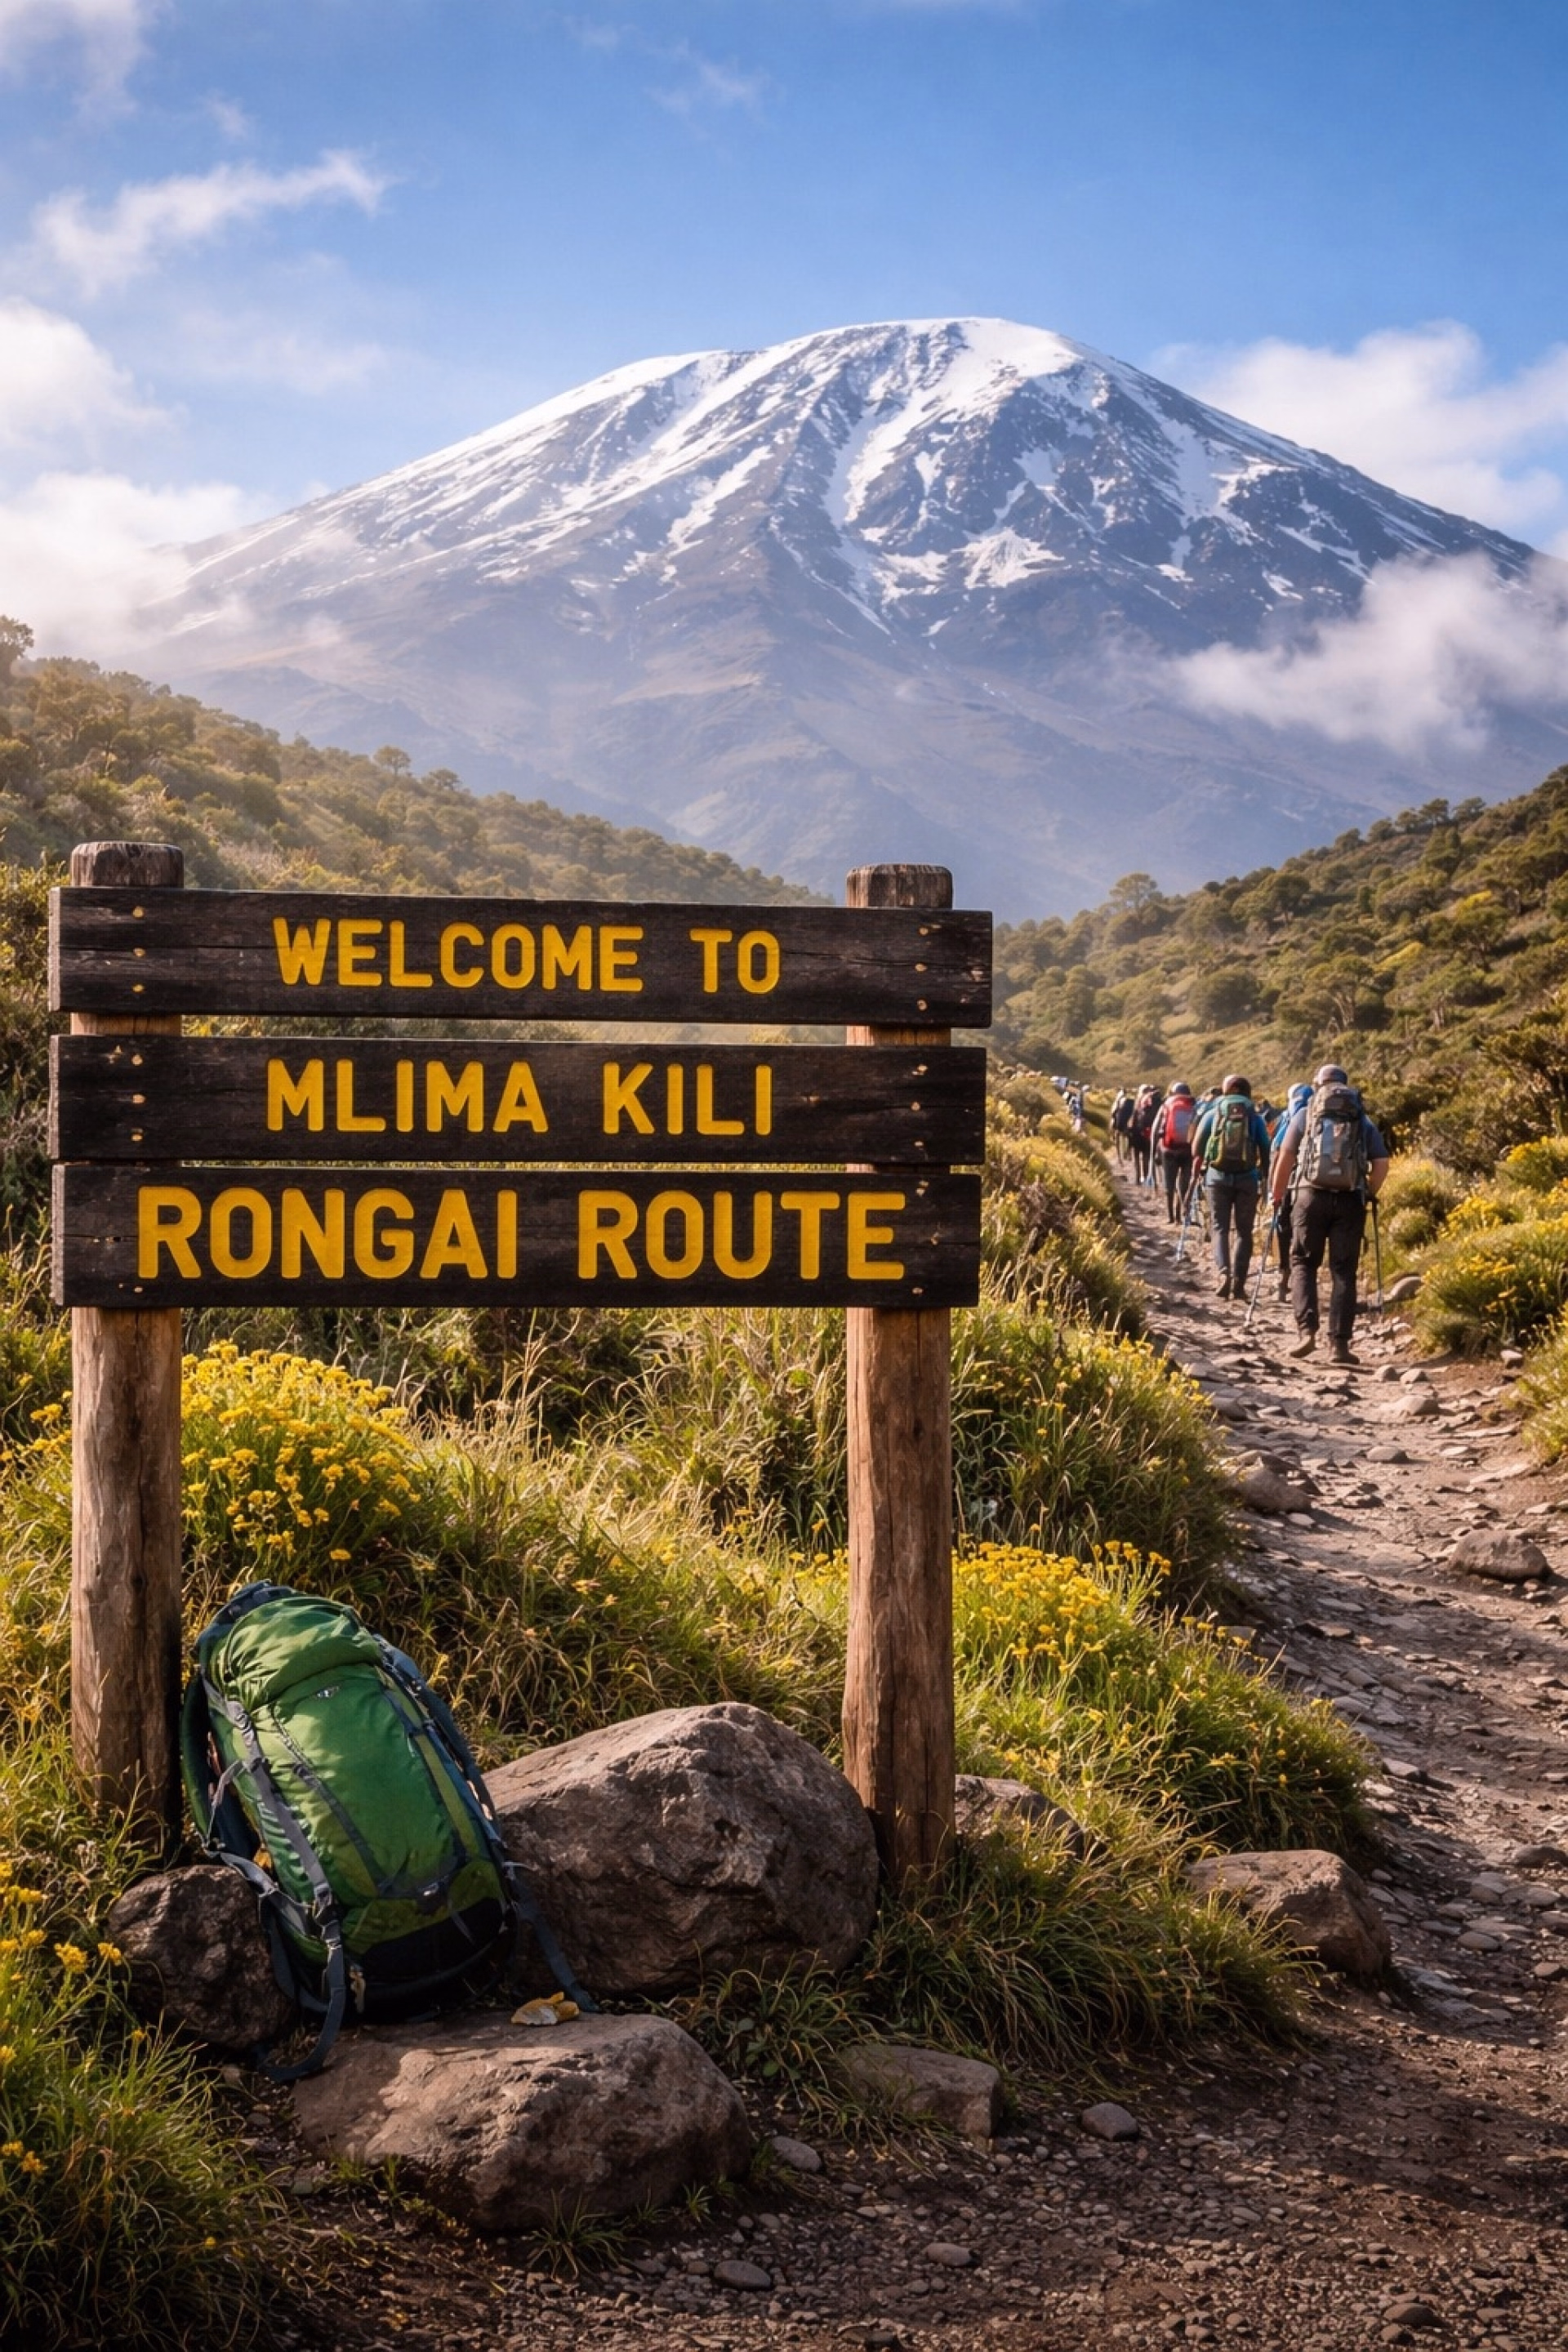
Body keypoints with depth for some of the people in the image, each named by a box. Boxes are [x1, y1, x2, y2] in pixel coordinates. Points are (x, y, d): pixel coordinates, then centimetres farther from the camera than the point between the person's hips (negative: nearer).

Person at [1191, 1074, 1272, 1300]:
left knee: (1220, 1228, 6)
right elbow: (1265, 1152, 3)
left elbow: (1196, 1148, 6)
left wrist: (1199, 1165, 25)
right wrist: (1263, 1175, 16)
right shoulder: (1255, 1118, 7)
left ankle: (1223, 1272, -17)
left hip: (1217, 1177, 0)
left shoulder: (1211, 1114, 7)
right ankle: (1239, 1282, 1)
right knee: (1244, 1232, 9)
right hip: (1247, 1179, 0)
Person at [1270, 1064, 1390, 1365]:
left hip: (1311, 1195, -1)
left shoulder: (1306, 1114, 9)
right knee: (1344, 1272, 4)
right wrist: (1369, 1194, 18)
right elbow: (1382, 1163, 5)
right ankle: (1339, 1343, -1)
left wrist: (1277, 1195, 12)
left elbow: (1285, 1157, 3)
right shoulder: (1363, 1120, 13)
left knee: (1303, 1263, 9)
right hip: (1351, 1200, 1)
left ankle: (1307, 1330, -9)